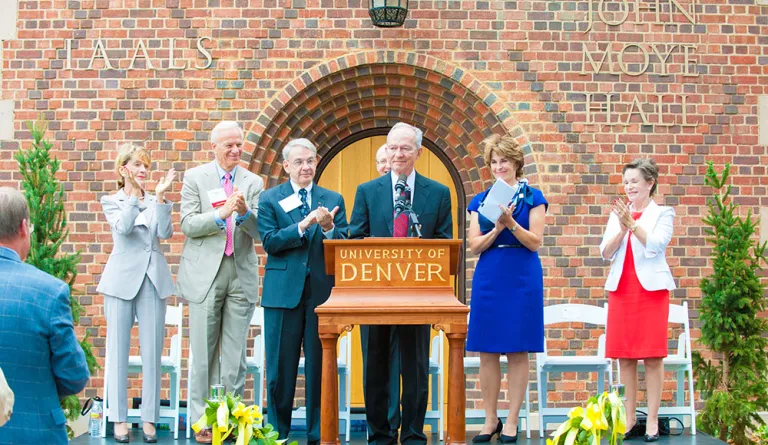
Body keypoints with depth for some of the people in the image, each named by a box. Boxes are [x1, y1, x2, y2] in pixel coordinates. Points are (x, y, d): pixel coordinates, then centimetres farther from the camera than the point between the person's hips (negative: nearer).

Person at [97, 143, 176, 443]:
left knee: (152, 352, 2)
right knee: (119, 351, 2)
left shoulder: (156, 201, 11)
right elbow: (123, 227, -13)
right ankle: (119, 419, 10)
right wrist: (135, 193, -20)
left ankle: (149, 419, 9)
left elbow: (165, 232, -6)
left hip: (153, 280, 2)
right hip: (122, 280, -2)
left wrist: (159, 196, -12)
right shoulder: (111, 201, 6)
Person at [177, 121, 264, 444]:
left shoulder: (253, 182, 8)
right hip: (205, 274, -2)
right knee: (203, 353, 3)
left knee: (235, 354, 4)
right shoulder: (195, 178, 3)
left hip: (242, 275, 2)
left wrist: (245, 212, -18)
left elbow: (259, 231, 2)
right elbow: (188, 224, -6)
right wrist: (222, 213, -19)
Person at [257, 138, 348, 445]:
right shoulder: (269, 199, 6)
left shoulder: (333, 200, 10)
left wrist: (328, 227, -18)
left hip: (322, 292, 1)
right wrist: (302, 226, -17)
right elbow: (269, 242, -7)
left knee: (320, 366, 4)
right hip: (283, 292, -1)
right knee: (281, 367, 5)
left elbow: (344, 245, 2)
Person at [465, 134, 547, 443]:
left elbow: (535, 242, -4)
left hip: (522, 278, -3)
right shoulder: (480, 201, 11)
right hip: (488, 278, 3)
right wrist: (497, 228, -12)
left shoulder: (532, 197, 2)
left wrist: (511, 223, -19)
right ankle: (490, 420, 14)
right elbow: (475, 246, 4)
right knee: (487, 351, 4)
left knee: (517, 351, 0)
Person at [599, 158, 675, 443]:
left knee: (652, 357, -3)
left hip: (651, 288, -4)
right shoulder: (617, 215, 13)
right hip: (621, 288, 4)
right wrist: (622, 229, -11)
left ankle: (652, 421, 2)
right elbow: (606, 253, 3)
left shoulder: (663, 213, 3)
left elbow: (656, 245, -12)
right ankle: (628, 419, 11)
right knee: (625, 357, 4)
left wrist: (632, 224, -18)